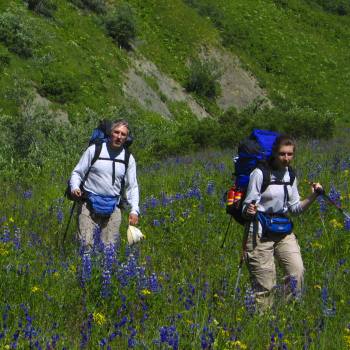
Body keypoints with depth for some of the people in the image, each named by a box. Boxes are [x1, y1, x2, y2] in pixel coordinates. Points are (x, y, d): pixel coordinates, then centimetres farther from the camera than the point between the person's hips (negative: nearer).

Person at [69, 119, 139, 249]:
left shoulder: (128, 158, 7)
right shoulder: (94, 150, -1)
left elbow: (132, 186, 10)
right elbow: (77, 173, 4)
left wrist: (134, 210, -4)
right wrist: (74, 187, -18)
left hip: (113, 208, 3)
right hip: (89, 204, -3)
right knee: (85, 243, -13)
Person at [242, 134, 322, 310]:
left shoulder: (290, 175, 7)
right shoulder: (260, 173, -11)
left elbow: (295, 208, 12)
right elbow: (247, 206, -8)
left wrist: (312, 196, -3)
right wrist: (249, 210, -31)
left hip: (284, 231, 5)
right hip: (260, 233, -5)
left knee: (297, 271, -8)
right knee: (265, 284, -3)